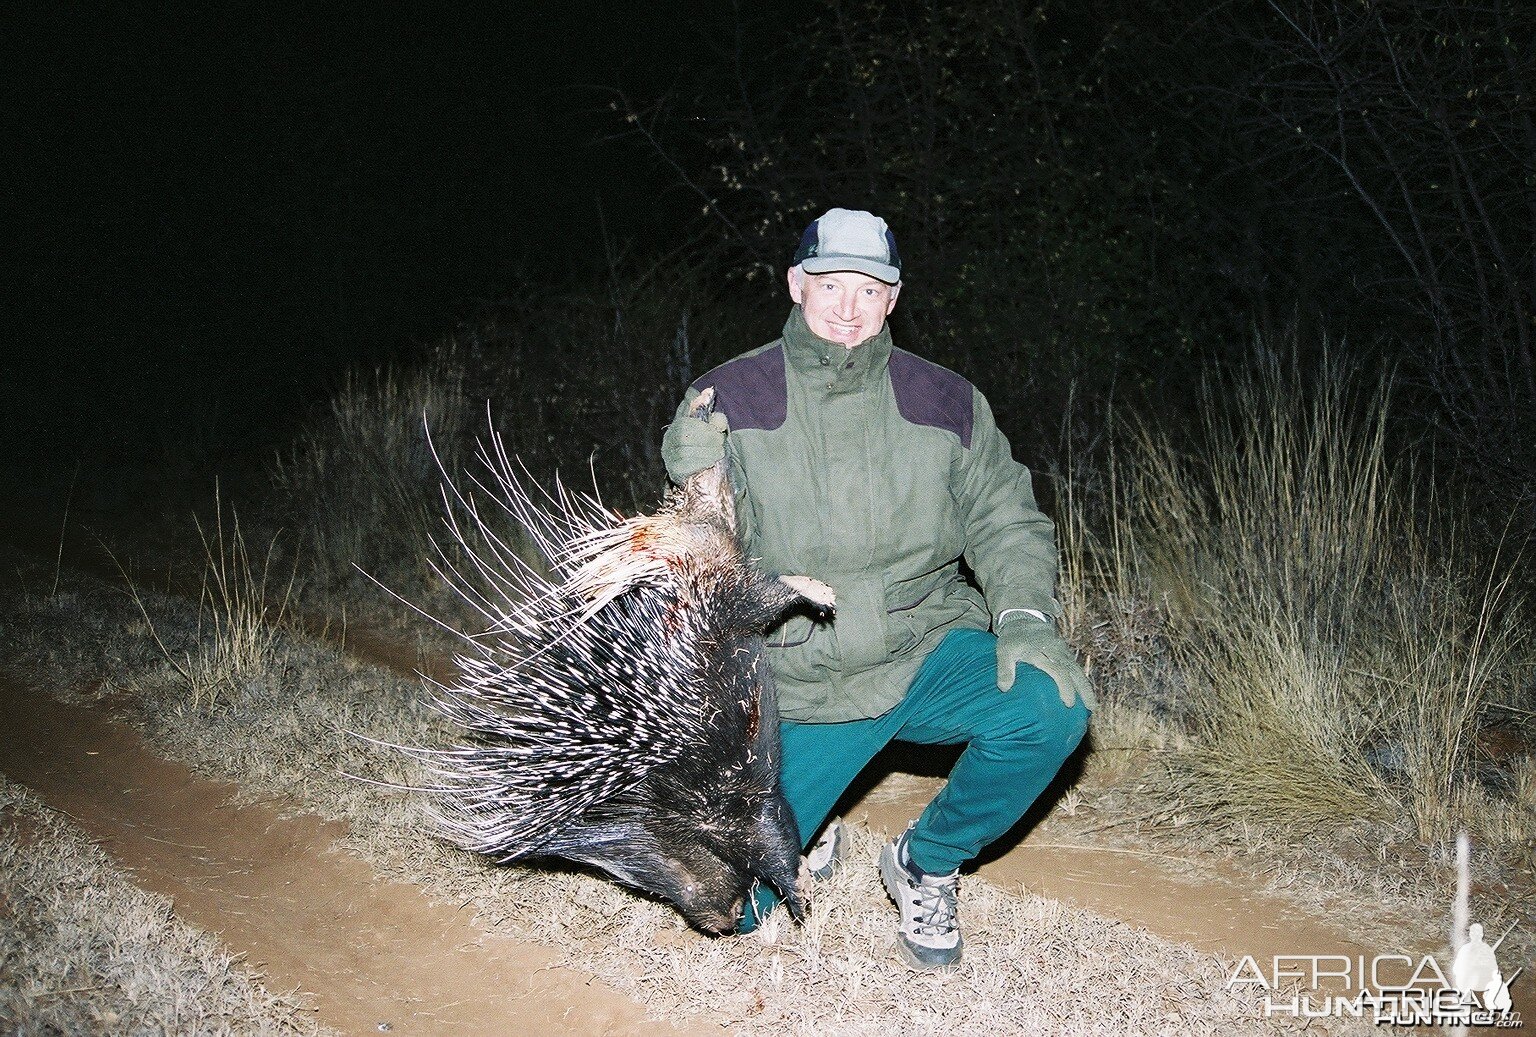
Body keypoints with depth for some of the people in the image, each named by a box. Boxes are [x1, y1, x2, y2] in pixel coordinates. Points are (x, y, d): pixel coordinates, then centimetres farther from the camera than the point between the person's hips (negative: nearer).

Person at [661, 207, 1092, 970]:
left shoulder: (944, 402, 0)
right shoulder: (728, 401, -5)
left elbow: (1005, 522, 3)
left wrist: (1025, 619, -16)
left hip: (925, 654, 2)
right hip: (796, 686, -1)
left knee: (1053, 708, -27)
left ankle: (925, 863, 2)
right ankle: (807, 831, 29)